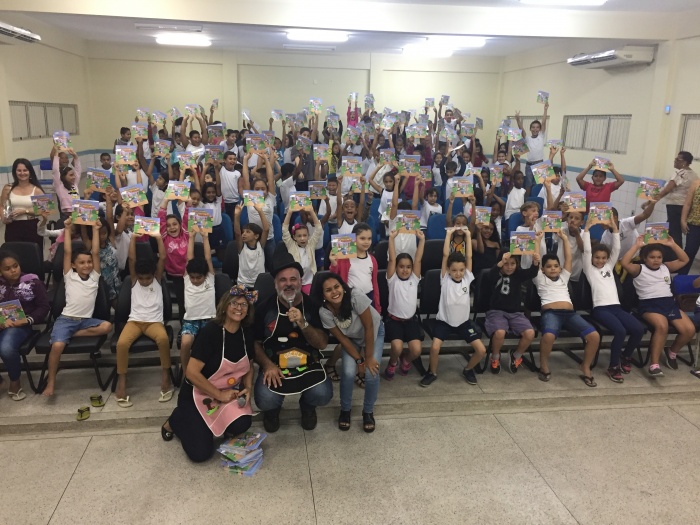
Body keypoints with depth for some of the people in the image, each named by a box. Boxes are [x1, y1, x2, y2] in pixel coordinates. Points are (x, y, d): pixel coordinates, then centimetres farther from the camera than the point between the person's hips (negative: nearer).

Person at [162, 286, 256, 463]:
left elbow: (248, 365, 11)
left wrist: (248, 388, -7)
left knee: (241, 424, -26)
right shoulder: (210, 331, -23)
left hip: (229, 393, 5)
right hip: (198, 393, -4)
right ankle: (176, 420, 17)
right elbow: (192, 373, -25)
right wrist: (219, 394, -19)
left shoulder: (247, 332, -5)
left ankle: (223, 428, 11)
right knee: (200, 453, -13)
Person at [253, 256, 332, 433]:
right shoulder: (265, 308, -3)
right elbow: (255, 343, 5)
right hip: (274, 365, 0)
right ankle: (272, 409, 16)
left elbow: (322, 344, -7)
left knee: (322, 395, -26)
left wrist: (302, 323, -22)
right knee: (265, 400, -27)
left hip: (307, 364, 0)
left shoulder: (312, 306, -3)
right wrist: (267, 365, -13)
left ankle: (307, 405, 15)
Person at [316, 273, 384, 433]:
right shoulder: (324, 312, -27)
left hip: (374, 332, -1)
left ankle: (368, 411, 10)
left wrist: (369, 357, -19)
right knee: (349, 372, -18)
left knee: (372, 373, -17)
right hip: (352, 337, 2)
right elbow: (342, 338, -15)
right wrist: (359, 360, -16)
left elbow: (369, 327, -26)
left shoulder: (356, 297, -38)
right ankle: (345, 410, 10)